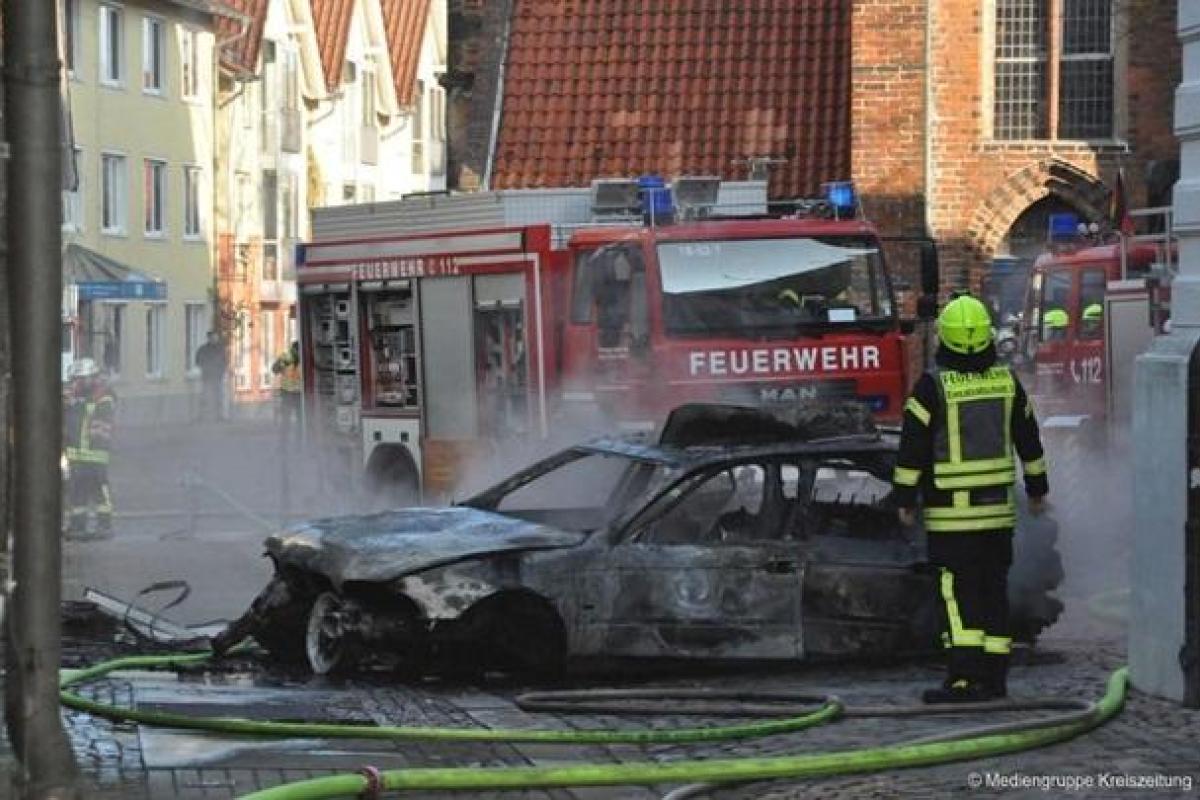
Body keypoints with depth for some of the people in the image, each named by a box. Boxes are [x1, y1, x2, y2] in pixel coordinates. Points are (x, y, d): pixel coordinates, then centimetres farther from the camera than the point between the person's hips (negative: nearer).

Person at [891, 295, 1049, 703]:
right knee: (993, 589, 11)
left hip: (949, 509, -4)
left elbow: (913, 446, -10)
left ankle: (965, 677, -13)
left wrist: (905, 499, -2)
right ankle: (994, 678, 14)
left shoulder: (933, 385, -12)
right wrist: (1037, 487, 26)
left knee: (959, 591, -5)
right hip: (998, 505, 5)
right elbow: (1028, 439, 15)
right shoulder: (1006, 380, 4)